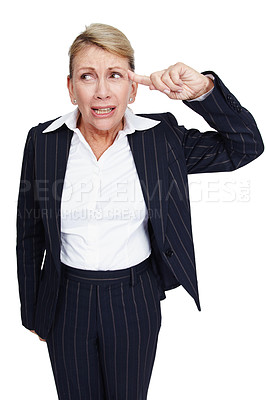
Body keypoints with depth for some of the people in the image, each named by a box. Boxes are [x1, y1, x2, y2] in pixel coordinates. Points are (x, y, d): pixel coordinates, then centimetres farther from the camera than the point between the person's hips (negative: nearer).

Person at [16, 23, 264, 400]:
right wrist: (31, 312, 8)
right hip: (67, 300, 1)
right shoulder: (42, 141, -8)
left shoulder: (161, 137, -9)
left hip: (135, 300, 0)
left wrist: (203, 89, -25)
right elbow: (29, 234, 0)